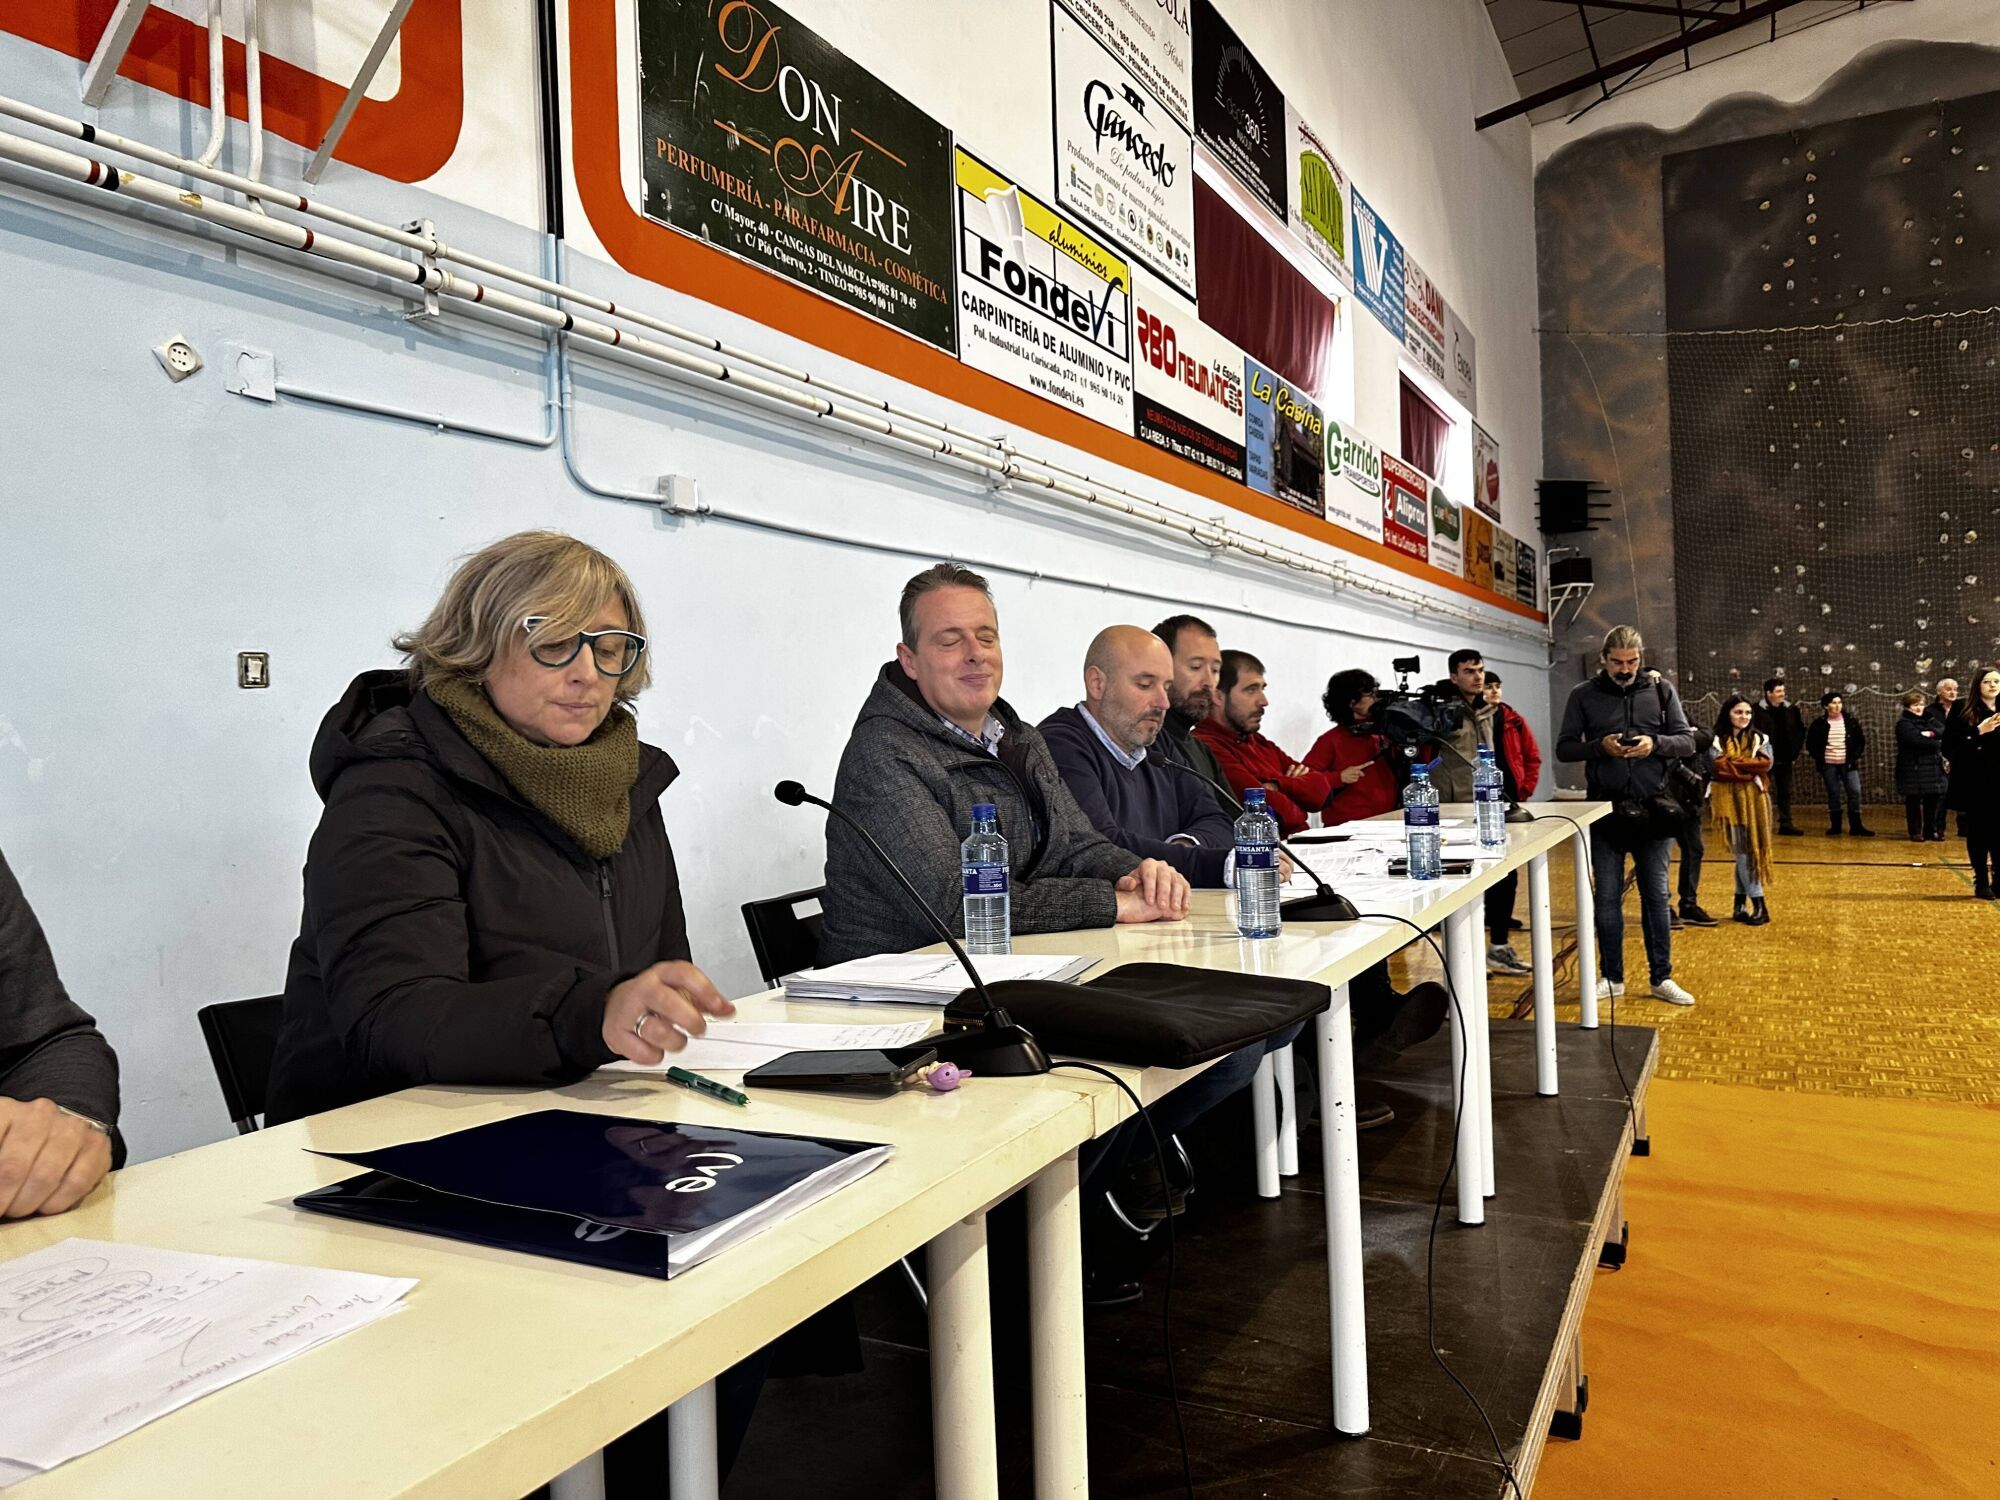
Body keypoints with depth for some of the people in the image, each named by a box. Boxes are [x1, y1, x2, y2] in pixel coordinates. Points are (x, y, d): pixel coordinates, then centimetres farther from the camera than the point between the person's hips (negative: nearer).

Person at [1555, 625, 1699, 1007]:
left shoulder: (1661, 691, 5)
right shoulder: (1583, 695, 2)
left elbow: (1687, 742, 5)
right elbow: (1564, 748, 2)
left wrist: (1656, 743, -15)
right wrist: (1599, 746, -16)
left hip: (1652, 811, 1)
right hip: (1605, 812, -1)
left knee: (1656, 897, 8)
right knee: (1607, 898, 6)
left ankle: (1662, 978, 18)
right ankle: (1611, 978, 17)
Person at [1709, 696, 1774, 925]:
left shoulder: (1760, 739, 9)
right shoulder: (1717, 740, 1)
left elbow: (1765, 764, -7)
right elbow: (1718, 767, -13)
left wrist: (1733, 763, -10)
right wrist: (1748, 767, -13)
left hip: (1754, 800, 3)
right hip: (1729, 800, -3)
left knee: (1749, 851, 4)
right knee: (1742, 851, -4)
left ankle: (1741, 903, 13)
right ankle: (1758, 905, -2)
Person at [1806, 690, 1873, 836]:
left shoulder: (1851, 721, 2)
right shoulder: (1819, 723, 0)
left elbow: (1861, 740, 8)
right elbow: (1810, 743, 8)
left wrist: (1855, 756, -2)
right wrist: (1819, 758, -1)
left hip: (1848, 764, 0)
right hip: (1828, 765, 0)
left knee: (1855, 792, -7)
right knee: (1833, 794, 5)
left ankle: (1856, 826, -3)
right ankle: (1835, 825, 13)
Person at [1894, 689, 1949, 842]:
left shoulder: (1928, 719, 15)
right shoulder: (1903, 723, -6)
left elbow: (1943, 732, -1)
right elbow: (1917, 739, -20)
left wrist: (1931, 733, -19)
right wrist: (1936, 743, -9)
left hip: (1932, 766, 6)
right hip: (1912, 768, -6)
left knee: (1933, 800, 6)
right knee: (1913, 801, 0)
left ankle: (1930, 830, 17)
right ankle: (1915, 832, 8)